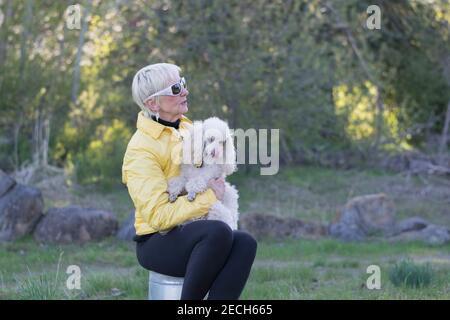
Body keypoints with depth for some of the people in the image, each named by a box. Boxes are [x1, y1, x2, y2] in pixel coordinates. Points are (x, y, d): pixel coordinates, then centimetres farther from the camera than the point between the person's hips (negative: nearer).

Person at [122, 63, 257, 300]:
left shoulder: (185, 128, 10)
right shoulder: (141, 149, -15)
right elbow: (158, 215, -22)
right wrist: (209, 196, -18)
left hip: (189, 232, 7)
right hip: (157, 243, -7)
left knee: (245, 243, -24)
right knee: (218, 232, -35)